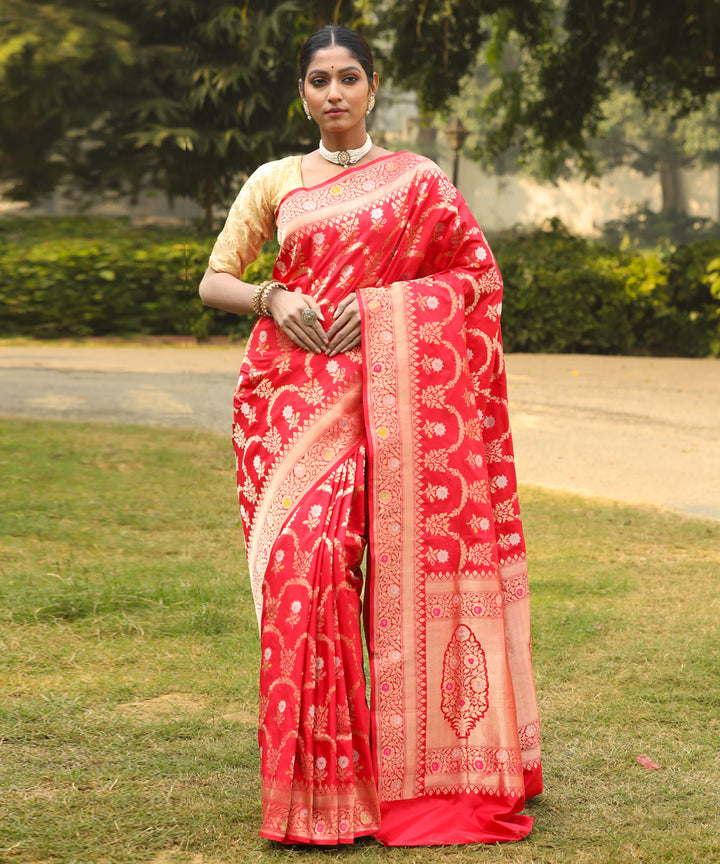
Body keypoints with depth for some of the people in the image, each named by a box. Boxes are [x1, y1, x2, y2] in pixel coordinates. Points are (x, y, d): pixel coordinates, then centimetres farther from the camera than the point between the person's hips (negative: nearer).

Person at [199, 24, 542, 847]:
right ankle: (313, 778, 0)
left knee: (398, 563, -7)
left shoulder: (416, 180, 9)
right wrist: (273, 297, -8)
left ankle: (411, 765, 6)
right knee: (299, 562, -10)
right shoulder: (274, 182, 13)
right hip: (292, 390, 1)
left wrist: (383, 302, -7)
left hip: (386, 392, -1)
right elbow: (213, 281, 13)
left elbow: (476, 272, 6)